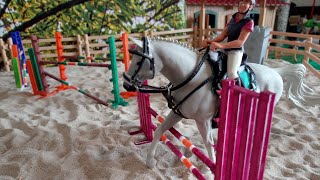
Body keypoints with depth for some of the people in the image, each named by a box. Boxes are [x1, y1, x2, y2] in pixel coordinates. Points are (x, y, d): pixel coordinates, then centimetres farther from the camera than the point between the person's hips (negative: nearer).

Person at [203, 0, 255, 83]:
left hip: (236, 50, -8)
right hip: (226, 49, 8)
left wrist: (221, 45, -33)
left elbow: (240, 42, -19)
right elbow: (223, 35, 7)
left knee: (231, 74, -29)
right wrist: (210, 41, -14)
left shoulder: (249, 22, -8)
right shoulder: (233, 19, 13)